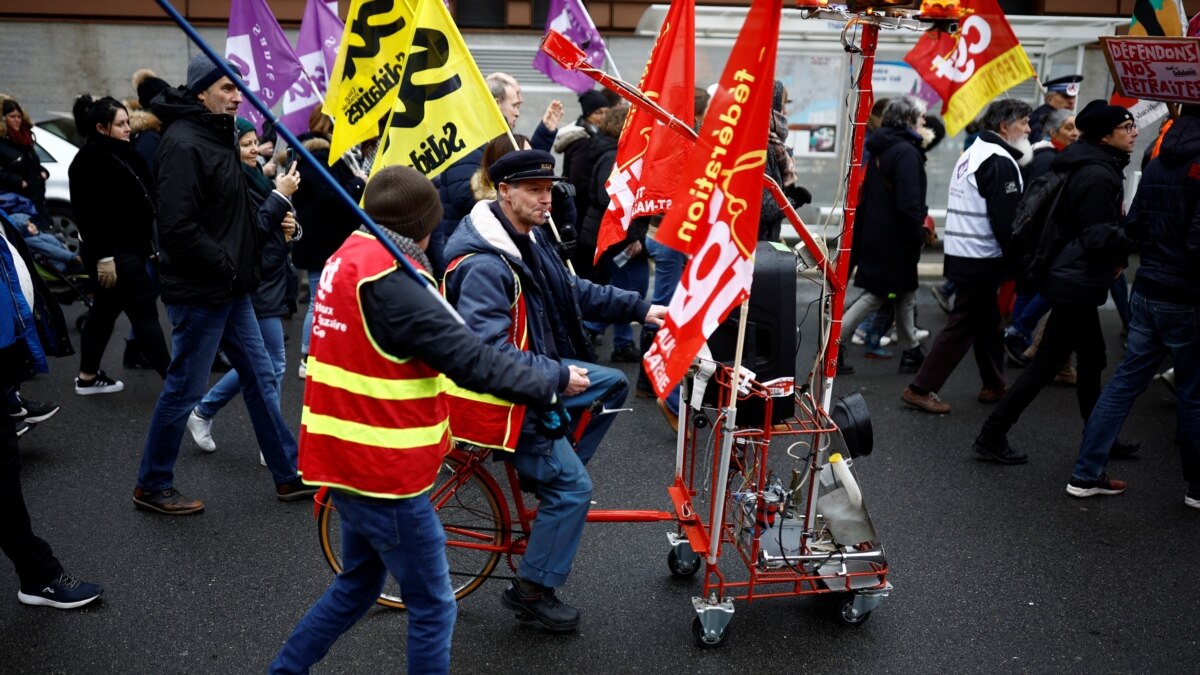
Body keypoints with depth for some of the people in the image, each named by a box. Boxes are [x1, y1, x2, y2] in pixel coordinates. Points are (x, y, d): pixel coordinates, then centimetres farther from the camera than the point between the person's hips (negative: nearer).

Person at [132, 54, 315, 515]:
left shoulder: (217, 137, 13)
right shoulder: (183, 143, -17)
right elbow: (178, 228, -24)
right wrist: (226, 266, -16)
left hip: (231, 290, 10)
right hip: (200, 293, -10)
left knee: (259, 378, 12)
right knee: (184, 390, 3)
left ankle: (289, 475, 22)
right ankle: (151, 486, 21)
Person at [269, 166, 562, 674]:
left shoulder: (347, 260, 8)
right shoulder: (388, 279, -23)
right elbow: (470, 359, -25)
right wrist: (549, 389, -15)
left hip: (349, 458, 10)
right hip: (382, 469, -10)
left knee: (357, 586, 26)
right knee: (433, 606, 5)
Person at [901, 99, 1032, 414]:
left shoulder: (974, 152, 16)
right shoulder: (1000, 161, -14)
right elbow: (1006, 220, -19)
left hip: (961, 254, 10)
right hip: (981, 260, -10)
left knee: (988, 321, 19)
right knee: (961, 326, -4)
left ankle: (994, 385, 31)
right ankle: (920, 389, -1)